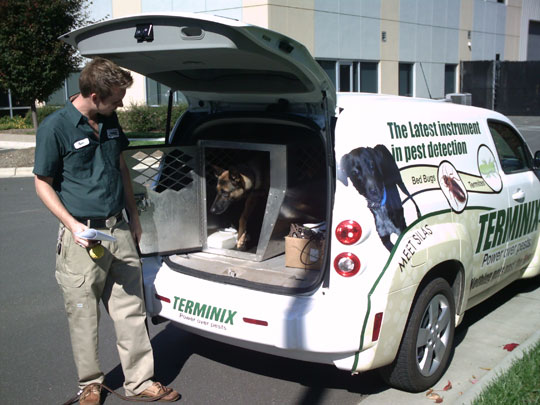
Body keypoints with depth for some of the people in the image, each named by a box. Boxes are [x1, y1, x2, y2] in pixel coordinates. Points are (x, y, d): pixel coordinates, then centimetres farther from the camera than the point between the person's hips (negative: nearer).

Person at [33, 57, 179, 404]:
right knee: (84, 317, 7)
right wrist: (72, 224, -16)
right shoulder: (55, 127, -11)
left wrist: (134, 217, 18)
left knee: (132, 311, 10)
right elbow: (43, 183, -5)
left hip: (119, 229, 6)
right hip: (82, 236, -5)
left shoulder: (110, 121, 8)